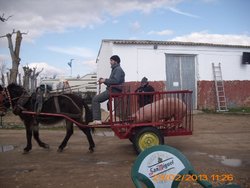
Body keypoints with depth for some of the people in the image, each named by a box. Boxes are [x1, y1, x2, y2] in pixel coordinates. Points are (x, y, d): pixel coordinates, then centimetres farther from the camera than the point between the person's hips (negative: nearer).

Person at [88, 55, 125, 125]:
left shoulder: (118, 69, -9)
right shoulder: (115, 69, 24)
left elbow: (116, 80, -24)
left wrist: (105, 80, -15)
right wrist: (103, 80, 8)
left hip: (114, 90, -11)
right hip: (111, 90, 11)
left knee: (95, 99, -15)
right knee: (96, 99, 12)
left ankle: (97, 120, -15)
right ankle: (97, 119, 11)